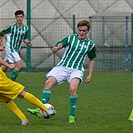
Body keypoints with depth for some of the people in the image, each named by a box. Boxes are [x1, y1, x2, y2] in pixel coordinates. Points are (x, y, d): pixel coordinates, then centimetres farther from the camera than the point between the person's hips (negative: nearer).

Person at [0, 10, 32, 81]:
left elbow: (24, 39, 17)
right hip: (10, 48, -7)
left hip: (16, 50, 7)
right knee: (19, 65, -19)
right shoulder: (11, 27, -11)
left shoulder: (26, 28, 5)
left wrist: (28, 42, -5)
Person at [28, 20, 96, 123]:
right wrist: (56, 48, -28)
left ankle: (72, 116, -17)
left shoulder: (90, 44, 10)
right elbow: (60, 45, -3)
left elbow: (91, 60, 21)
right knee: (48, 83, -21)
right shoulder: (70, 38, 8)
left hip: (76, 70, -1)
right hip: (62, 67, 1)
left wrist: (90, 75, 15)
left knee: (73, 89, -29)